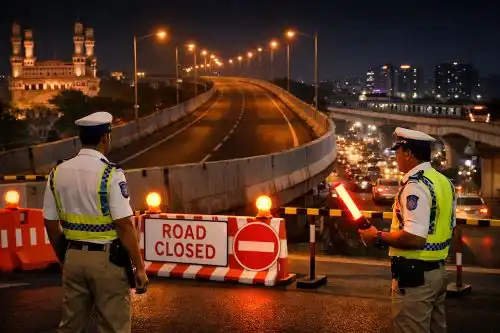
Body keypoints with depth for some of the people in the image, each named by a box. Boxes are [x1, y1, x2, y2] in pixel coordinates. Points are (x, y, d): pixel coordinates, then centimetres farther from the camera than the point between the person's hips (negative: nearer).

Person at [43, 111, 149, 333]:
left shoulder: (57, 173, 1)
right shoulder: (110, 174, -15)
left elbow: (51, 225, 7)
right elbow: (124, 225, -18)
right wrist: (139, 267, -11)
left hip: (73, 256, 5)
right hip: (106, 259, -5)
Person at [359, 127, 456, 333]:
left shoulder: (415, 185, -20)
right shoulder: (444, 182, 8)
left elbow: (415, 238, -29)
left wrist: (378, 237, -15)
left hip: (415, 275, -9)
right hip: (437, 271, 9)